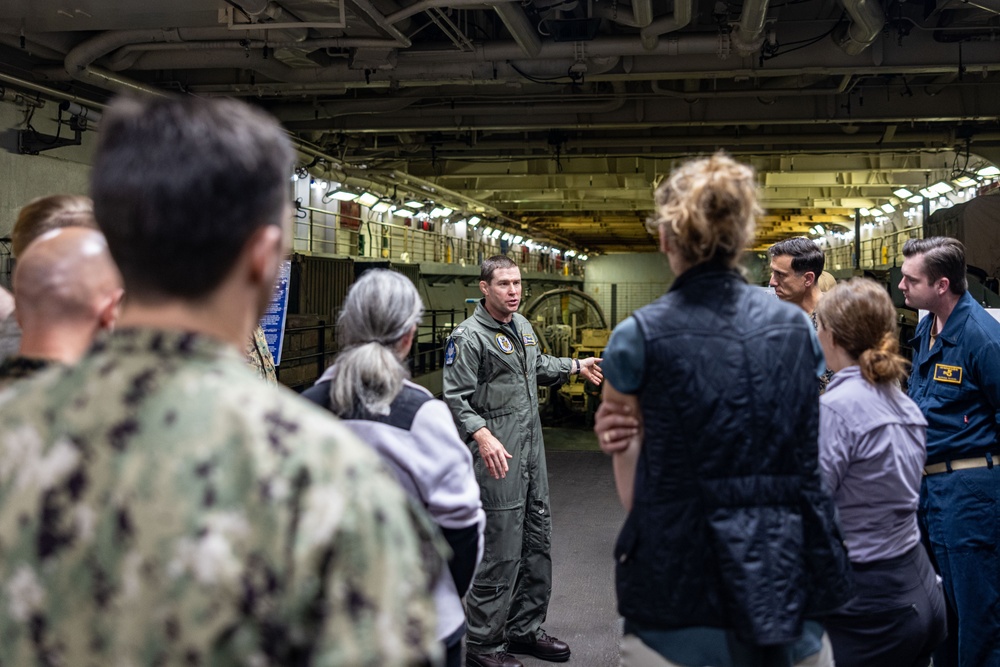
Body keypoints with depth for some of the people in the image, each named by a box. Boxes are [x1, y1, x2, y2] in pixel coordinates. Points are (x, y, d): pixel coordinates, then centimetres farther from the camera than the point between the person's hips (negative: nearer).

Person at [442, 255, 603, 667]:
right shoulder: (469, 337, -13)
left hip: (532, 449, 9)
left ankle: (524, 629, 29)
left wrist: (576, 366, 31)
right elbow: (456, 398, -18)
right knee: (501, 552, -7)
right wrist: (482, 436, -31)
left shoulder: (522, 326, 14)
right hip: (498, 456, -9)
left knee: (537, 542, 15)